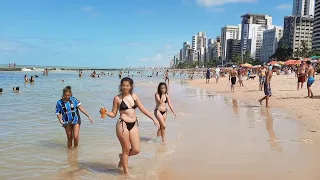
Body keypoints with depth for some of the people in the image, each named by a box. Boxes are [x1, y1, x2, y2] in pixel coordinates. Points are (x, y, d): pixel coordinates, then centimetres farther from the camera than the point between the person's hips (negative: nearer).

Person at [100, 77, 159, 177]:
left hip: (134, 125, 5)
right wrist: (105, 112, -18)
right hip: (122, 125, -5)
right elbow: (113, 114, 1)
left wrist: (153, 119, 12)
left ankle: (122, 157, 35)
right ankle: (126, 172, 23)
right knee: (126, 149, 4)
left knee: (136, 150, 4)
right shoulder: (117, 98, -3)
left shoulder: (134, 96, 8)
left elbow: (143, 109, 13)